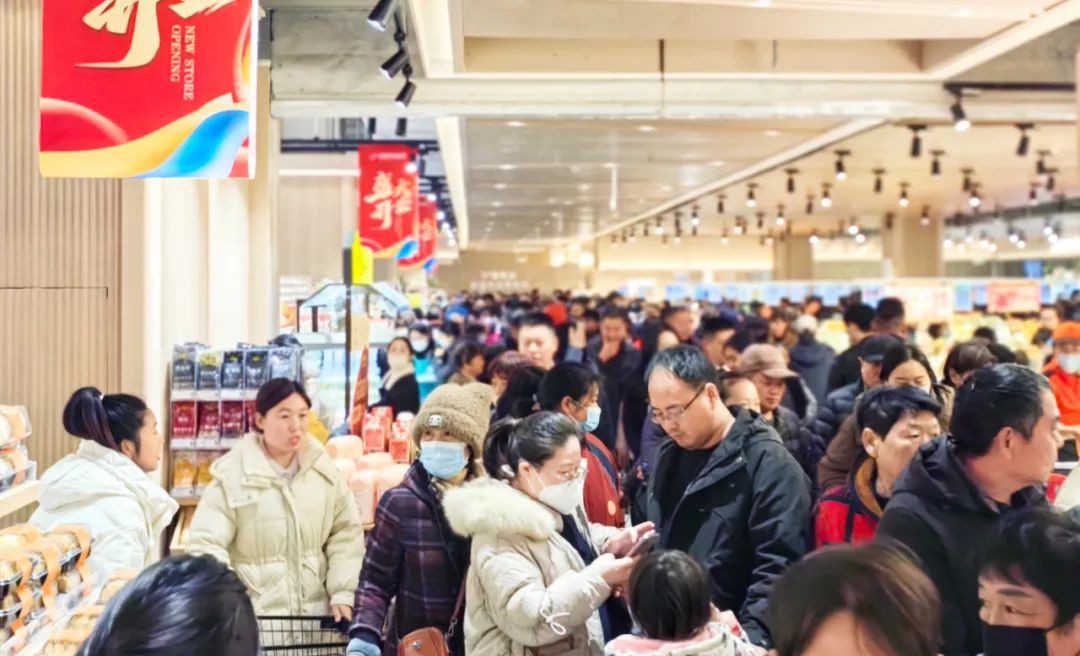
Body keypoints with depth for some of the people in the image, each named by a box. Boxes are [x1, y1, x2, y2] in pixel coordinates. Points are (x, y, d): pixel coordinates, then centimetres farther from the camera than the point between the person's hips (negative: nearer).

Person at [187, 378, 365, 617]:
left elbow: (346, 534, 7)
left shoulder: (323, 470, 2)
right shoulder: (232, 476, -9)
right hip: (252, 617, -3)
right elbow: (206, 544, -12)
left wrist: (343, 593, -3)